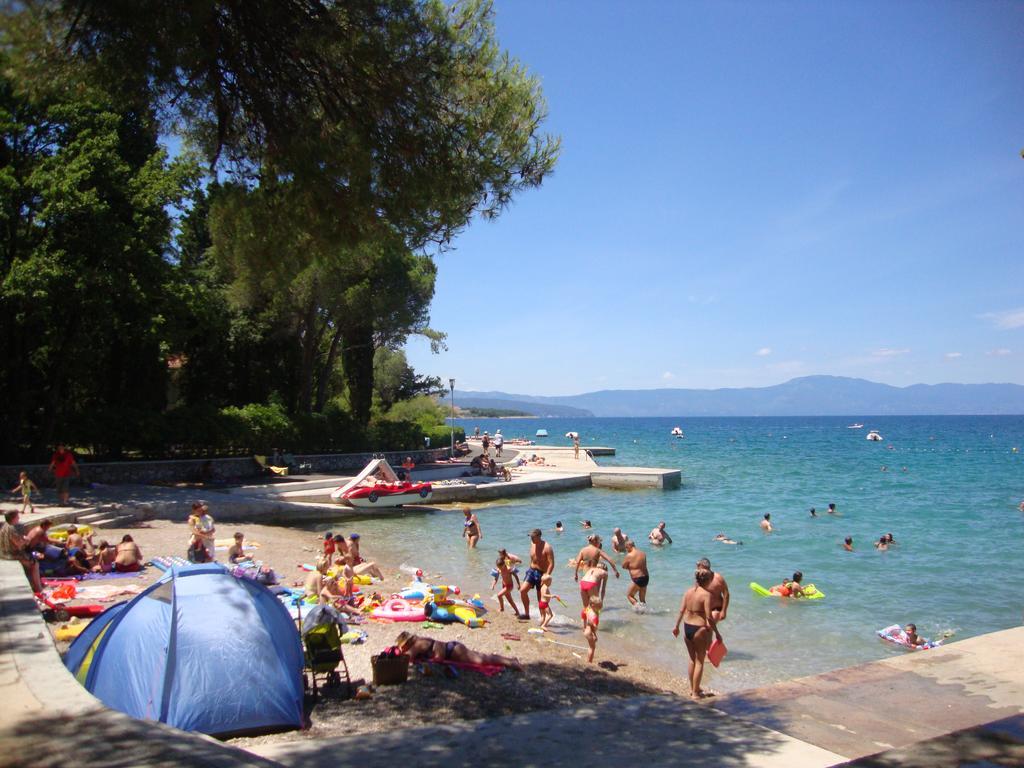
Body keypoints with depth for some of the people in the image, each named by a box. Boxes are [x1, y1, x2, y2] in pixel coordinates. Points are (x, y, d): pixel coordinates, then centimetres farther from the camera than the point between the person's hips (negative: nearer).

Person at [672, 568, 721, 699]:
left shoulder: (688, 591, 3)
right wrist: (717, 633, -10)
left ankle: (692, 688, 32)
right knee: (699, 662, 7)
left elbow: (681, 611, 5)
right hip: (699, 629, -6)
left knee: (692, 660, 21)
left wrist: (676, 626, 16)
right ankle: (696, 693, 13)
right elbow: (709, 617, -18)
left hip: (687, 627, 6)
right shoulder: (706, 594, -16)